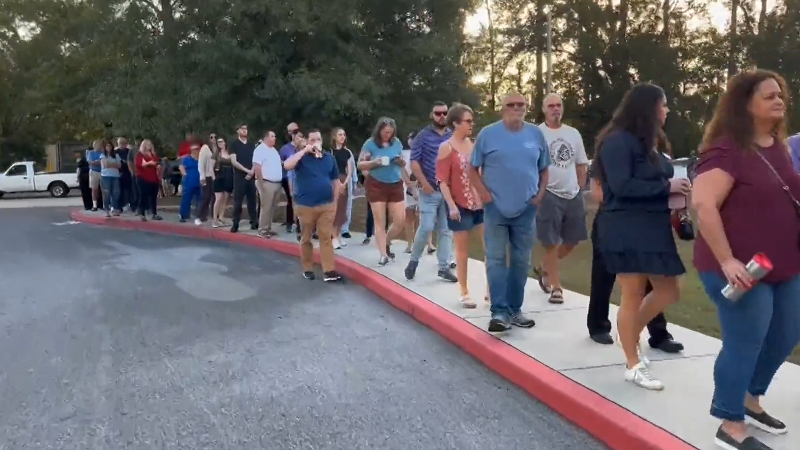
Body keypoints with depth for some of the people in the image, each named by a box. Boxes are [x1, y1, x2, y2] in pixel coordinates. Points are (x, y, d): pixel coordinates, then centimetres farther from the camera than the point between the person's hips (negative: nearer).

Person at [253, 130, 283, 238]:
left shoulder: (273, 149, 18)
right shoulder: (260, 149, -10)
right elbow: (257, 167, -17)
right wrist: (261, 183, -20)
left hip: (276, 183, 8)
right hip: (267, 183, -8)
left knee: (272, 207, 10)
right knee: (266, 207, -7)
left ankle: (268, 228, 17)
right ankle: (262, 230, -1)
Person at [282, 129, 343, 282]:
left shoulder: (329, 158, 8)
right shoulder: (301, 157, -1)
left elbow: (335, 180, 14)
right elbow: (287, 166, -21)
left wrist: (335, 200, 9)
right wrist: (304, 151, -20)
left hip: (327, 205, 2)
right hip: (305, 206, -2)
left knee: (326, 238, -1)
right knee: (306, 239, 8)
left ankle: (329, 271, -2)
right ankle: (307, 269, 20)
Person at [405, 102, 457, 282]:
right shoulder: (423, 136, 0)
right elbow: (414, 162, -5)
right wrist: (425, 183, -13)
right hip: (430, 190, -3)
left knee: (446, 230, 5)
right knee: (426, 227, -9)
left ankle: (444, 267, 12)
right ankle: (413, 261, 11)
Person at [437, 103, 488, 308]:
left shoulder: (473, 144, 9)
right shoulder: (446, 148, -6)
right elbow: (442, 180, -10)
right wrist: (451, 206, -18)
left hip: (480, 203, 5)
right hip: (460, 206, -5)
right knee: (462, 250, 4)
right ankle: (464, 293, 14)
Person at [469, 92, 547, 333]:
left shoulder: (536, 134, 6)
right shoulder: (488, 134, -3)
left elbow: (544, 169, 14)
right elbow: (473, 169, 1)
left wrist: (540, 194, 2)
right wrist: (485, 195, -9)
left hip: (526, 209, 3)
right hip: (496, 209, -3)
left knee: (521, 261, 10)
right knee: (496, 260, -4)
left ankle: (515, 309, 21)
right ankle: (499, 312, -2)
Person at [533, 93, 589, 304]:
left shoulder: (573, 134, 11)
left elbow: (581, 165, 16)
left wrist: (579, 190, 9)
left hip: (573, 195, 6)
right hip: (549, 196, -6)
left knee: (572, 240, 11)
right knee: (551, 243, 0)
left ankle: (546, 271, 32)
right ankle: (556, 287, 10)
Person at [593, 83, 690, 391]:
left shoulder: (647, 141, 16)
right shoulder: (618, 141, -13)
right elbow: (622, 187, -21)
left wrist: (676, 189, -1)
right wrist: (667, 186, -16)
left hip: (652, 227, 9)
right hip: (626, 230, -9)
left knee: (668, 292, 10)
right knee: (633, 295, -2)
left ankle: (631, 336, 31)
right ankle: (633, 366, 10)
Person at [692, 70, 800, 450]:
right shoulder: (728, 150, -17)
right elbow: (703, 204, -27)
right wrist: (726, 261, -28)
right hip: (741, 270, -9)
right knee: (744, 344, -1)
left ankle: (751, 401, 39)